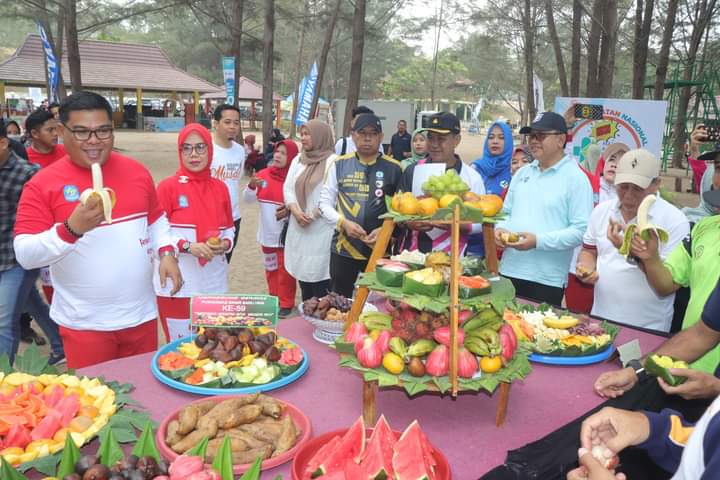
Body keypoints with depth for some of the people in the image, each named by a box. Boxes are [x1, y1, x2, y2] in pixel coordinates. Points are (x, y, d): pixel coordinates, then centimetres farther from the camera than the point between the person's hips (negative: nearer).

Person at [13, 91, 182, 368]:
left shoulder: (136, 171, 3)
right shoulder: (42, 185, -9)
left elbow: (156, 219, 16)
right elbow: (26, 256, -13)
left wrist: (167, 253, -1)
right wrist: (71, 229, -28)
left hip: (141, 314, 4)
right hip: (85, 324, -3)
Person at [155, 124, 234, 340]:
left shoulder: (220, 188, 8)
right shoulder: (167, 187, -6)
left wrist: (225, 244, -5)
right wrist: (188, 247, -20)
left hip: (214, 284, 4)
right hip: (178, 284, -4)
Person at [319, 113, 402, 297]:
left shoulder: (393, 168, -1)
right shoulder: (339, 165, 3)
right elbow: (324, 203, 5)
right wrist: (343, 222, -12)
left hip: (379, 249, -1)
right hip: (343, 248, 1)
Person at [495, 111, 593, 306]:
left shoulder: (576, 178, -6)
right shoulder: (522, 173, 14)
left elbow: (581, 230, -12)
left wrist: (538, 241, -19)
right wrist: (500, 228, 1)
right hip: (509, 271, 6)